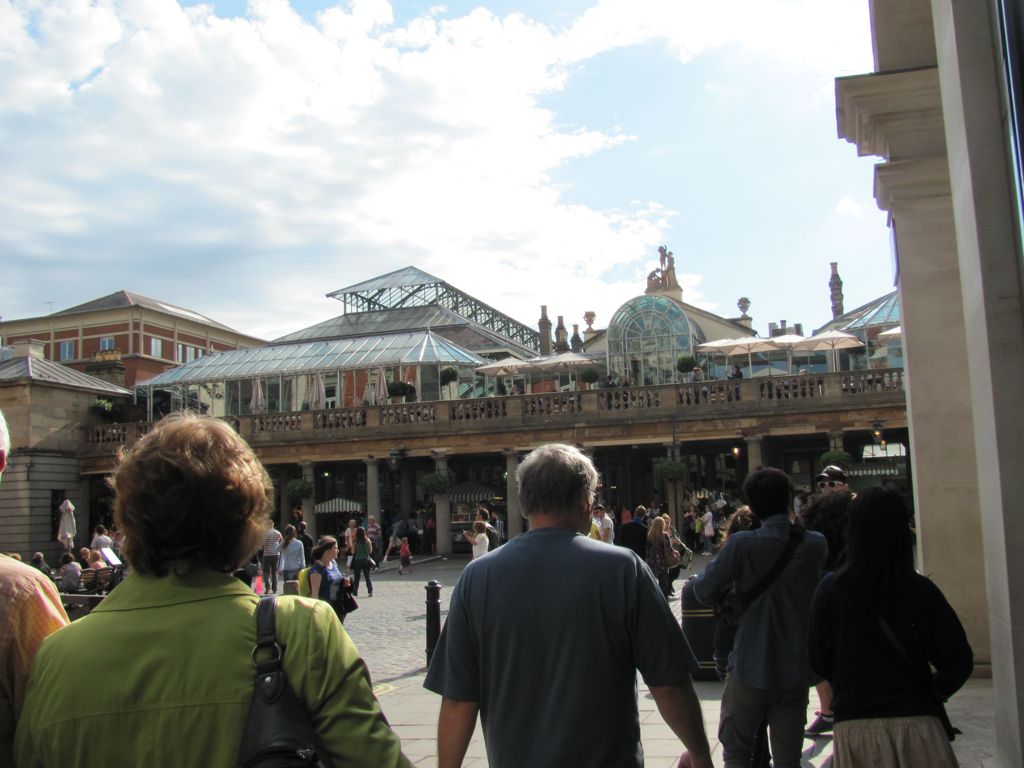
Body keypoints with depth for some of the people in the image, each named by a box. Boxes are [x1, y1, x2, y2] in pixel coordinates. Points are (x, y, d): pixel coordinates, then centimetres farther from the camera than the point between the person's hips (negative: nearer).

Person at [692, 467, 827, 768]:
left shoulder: (742, 544, -16)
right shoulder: (815, 544, -5)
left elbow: (703, 590, -9)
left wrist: (729, 600, 11)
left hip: (750, 670, -3)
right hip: (796, 671, 3)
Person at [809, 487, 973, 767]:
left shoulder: (830, 588, -7)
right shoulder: (920, 589, -7)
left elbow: (819, 661, -2)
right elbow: (958, 660, -4)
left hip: (853, 725, 1)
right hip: (916, 721, -1)